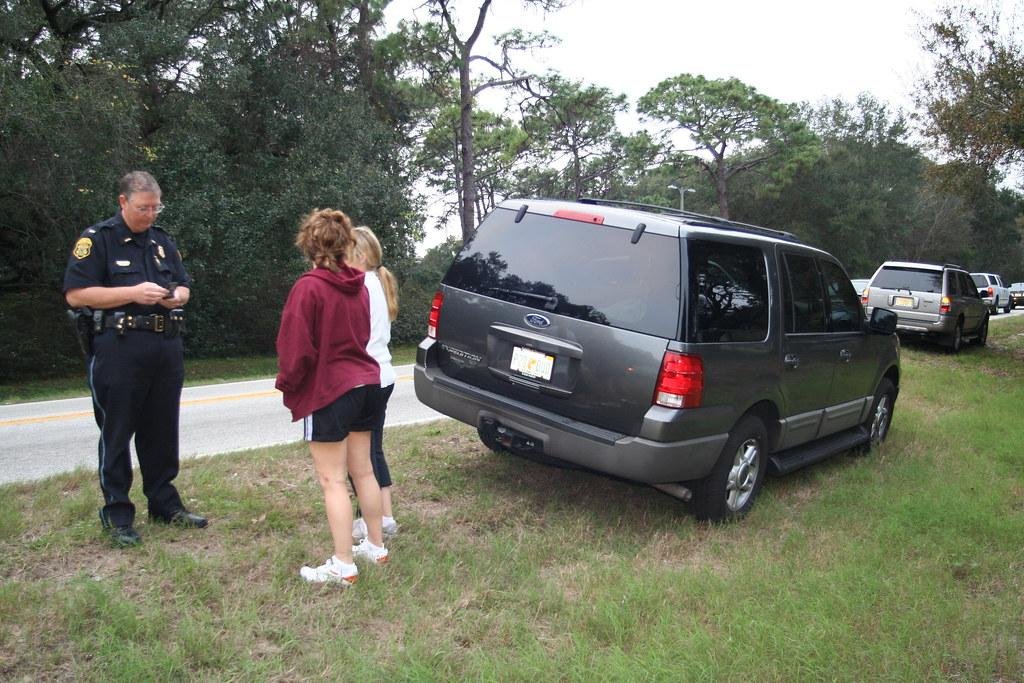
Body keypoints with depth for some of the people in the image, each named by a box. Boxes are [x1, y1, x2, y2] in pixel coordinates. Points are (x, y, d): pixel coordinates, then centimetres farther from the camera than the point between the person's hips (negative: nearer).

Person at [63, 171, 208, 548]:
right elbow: (76, 294, -11)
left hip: (166, 350, 6)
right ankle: (117, 513, 14)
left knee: (162, 431, 13)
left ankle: (164, 503, 24)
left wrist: (176, 296, -4)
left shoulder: (162, 240, 14)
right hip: (118, 351, -6)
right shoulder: (97, 238, -4)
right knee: (116, 434, 4)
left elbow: (184, 286, 20)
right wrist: (133, 293, -19)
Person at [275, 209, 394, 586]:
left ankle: (343, 565, 6)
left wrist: (287, 385, 1)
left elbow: (296, 347, -15)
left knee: (333, 480, 1)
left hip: (327, 392, -7)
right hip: (367, 384, 7)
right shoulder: (360, 286, 7)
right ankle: (376, 546, 28)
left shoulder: (308, 287, -15)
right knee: (362, 471, 17)